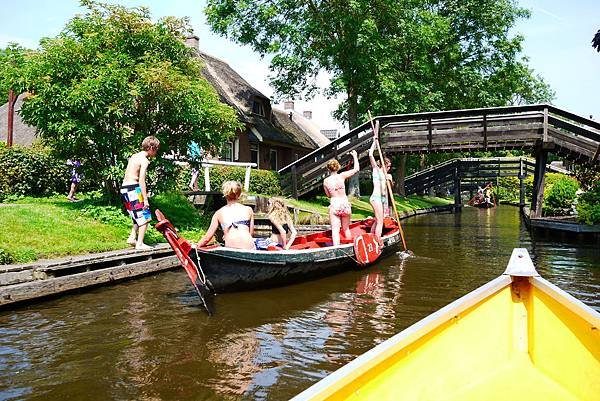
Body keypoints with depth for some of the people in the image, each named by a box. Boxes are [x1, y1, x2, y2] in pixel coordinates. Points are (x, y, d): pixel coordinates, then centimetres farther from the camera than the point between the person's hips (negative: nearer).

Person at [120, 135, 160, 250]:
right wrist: (145, 199, -17)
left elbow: (128, 175, 15)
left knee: (138, 216, 21)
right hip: (134, 189, -9)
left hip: (124, 189, 9)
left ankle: (132, 238, 16)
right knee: (145, 217, -1)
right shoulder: (144, 160, -10)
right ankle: (140, 244, -2)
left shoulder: (134, 156, 15)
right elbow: (141, 180, -18)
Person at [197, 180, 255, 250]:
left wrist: (196, 246, 31)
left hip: (230, 248, 0)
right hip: (249, 247, 0)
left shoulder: (219, 213, 16)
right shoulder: (248, 210, 16)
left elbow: (207, 238, 14)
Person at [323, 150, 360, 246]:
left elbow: (328, 195, 9)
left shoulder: (326, 181, -2)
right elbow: (356, 169, 3)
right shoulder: (342, 176, -5)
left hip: (334, 205, -1)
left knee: (335, 230, -4)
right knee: (346, 229, 17)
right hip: (345, 204, 1)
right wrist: (355, 156, 14)